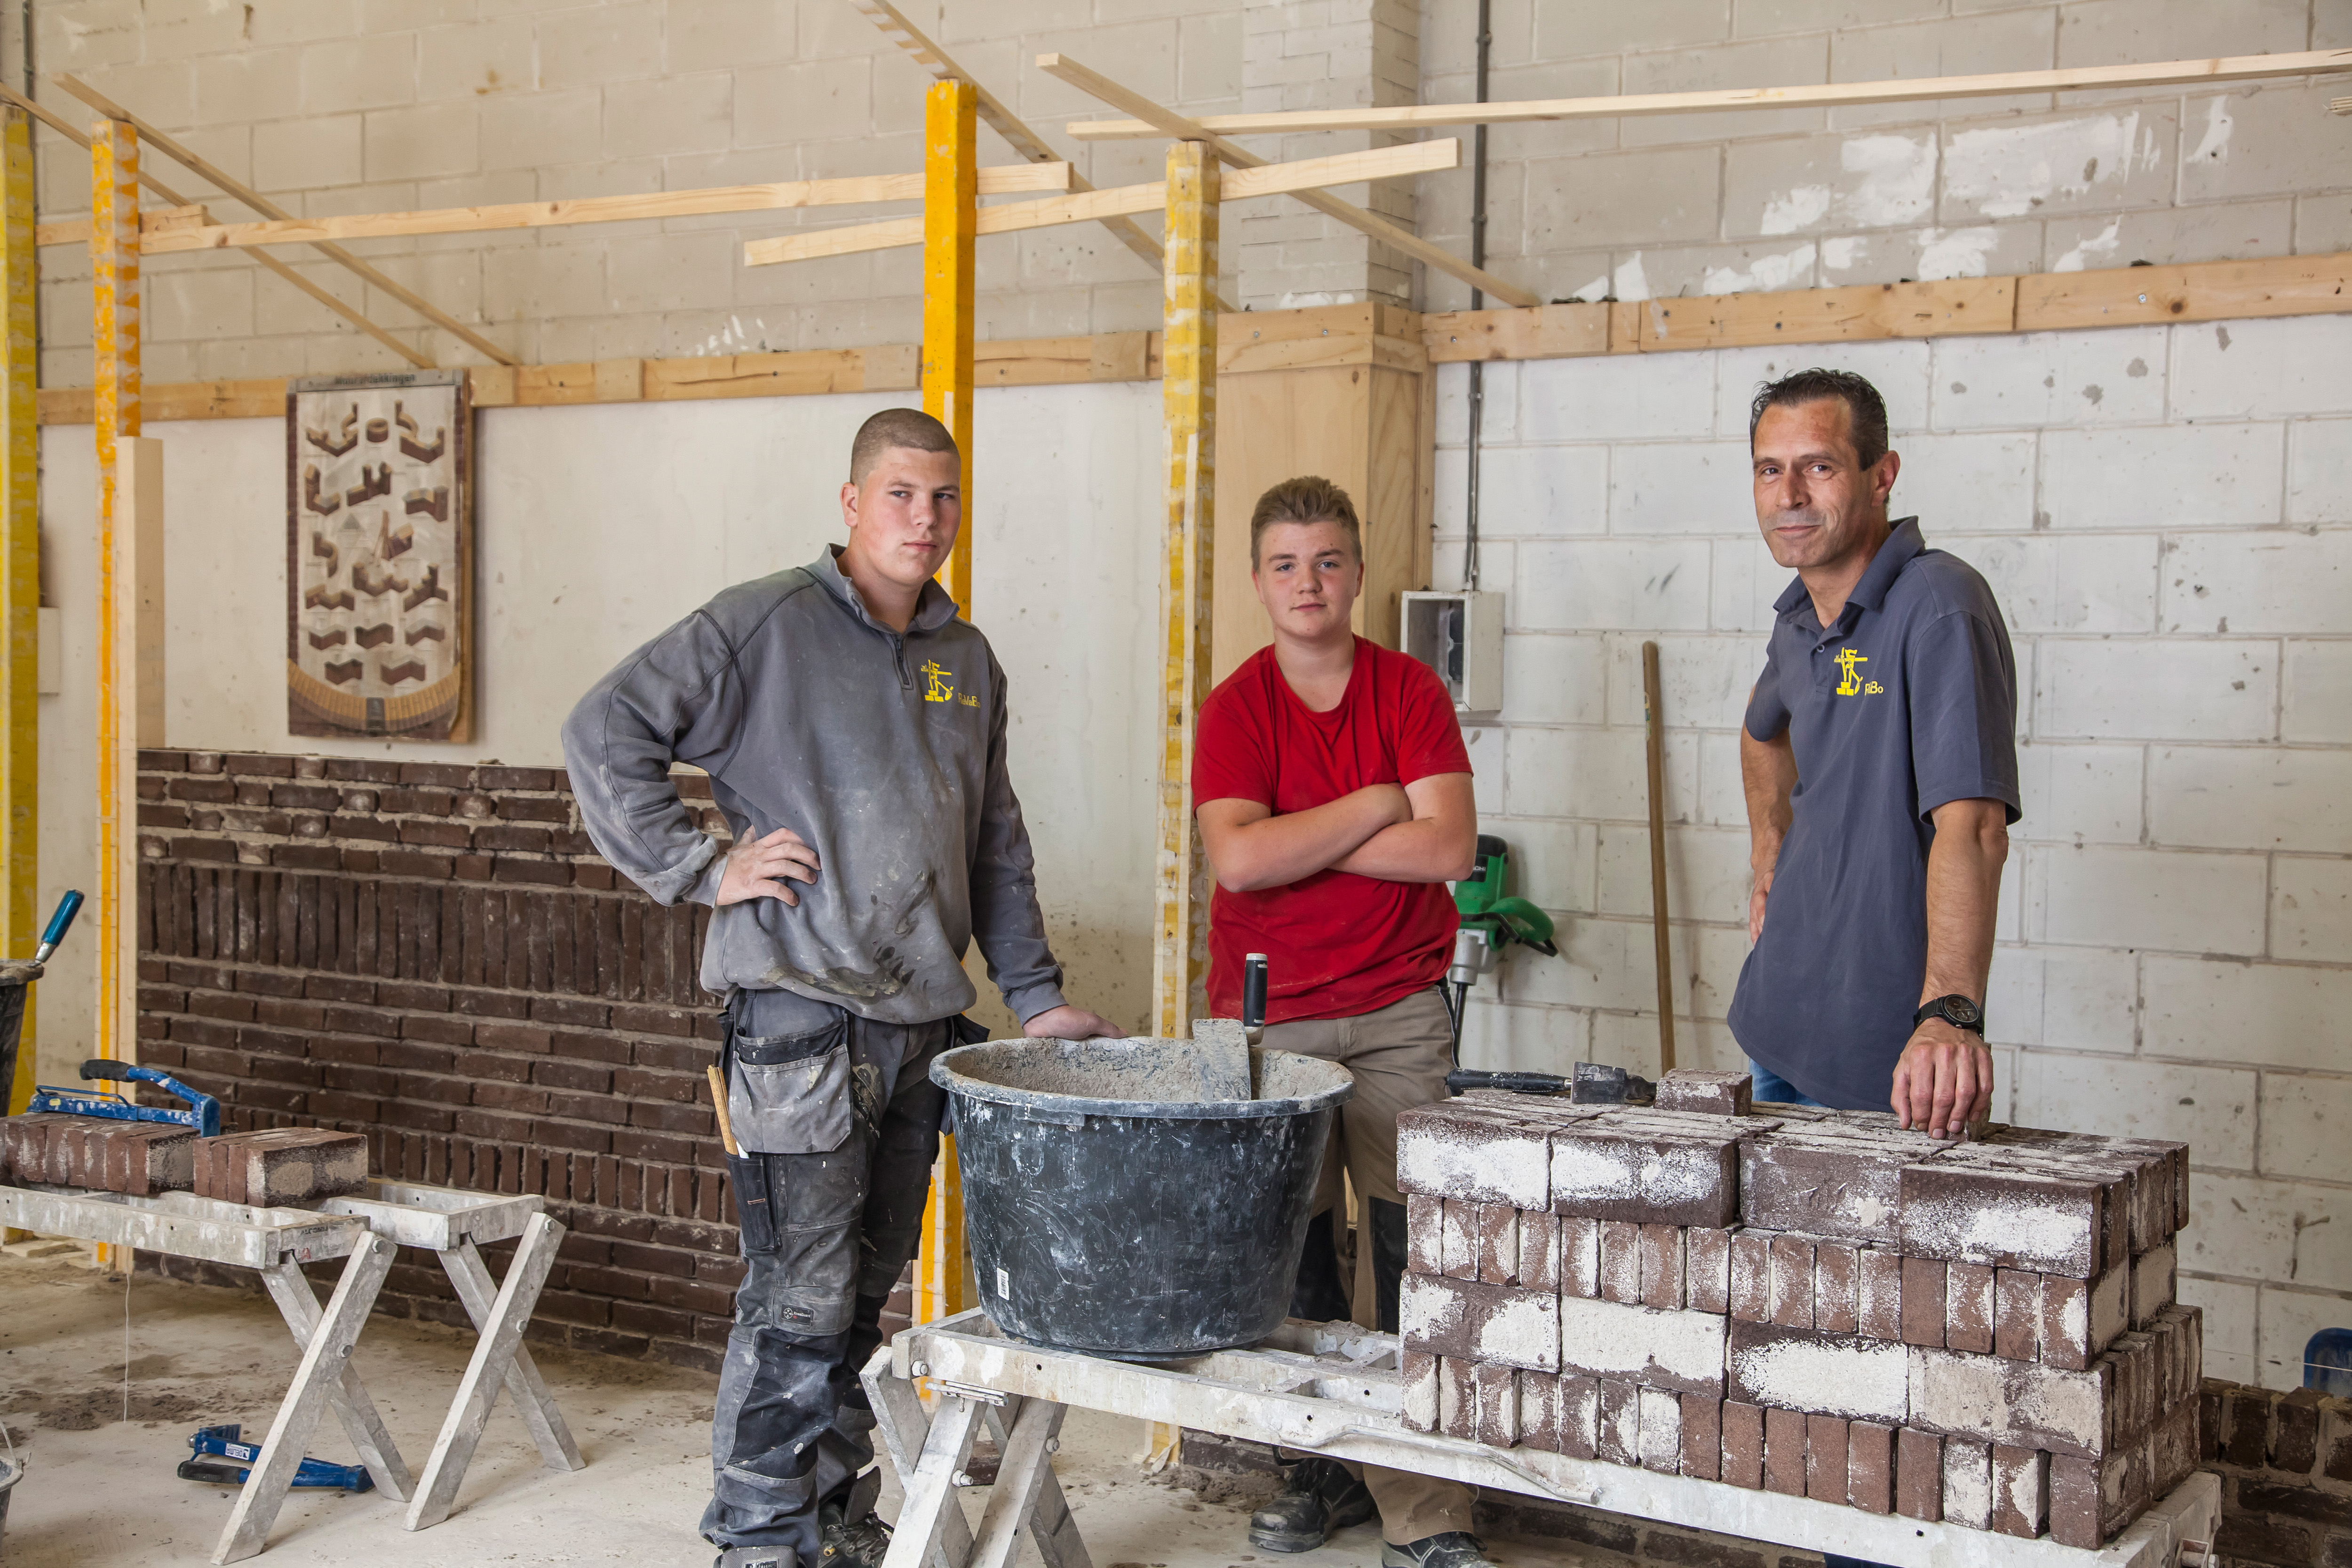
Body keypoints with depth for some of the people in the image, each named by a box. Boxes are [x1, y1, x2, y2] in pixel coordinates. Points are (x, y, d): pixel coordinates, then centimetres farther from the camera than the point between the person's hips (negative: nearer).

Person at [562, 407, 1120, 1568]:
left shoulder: (967, 659, 15)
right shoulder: (767, 624, -5)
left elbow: (996, 848, 21)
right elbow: (604, 732, -8)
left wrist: (1033, 995, 16)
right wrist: (701, 869, -11)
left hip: (920, 1024, 6)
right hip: (800, 1021, -6)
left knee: (866, 1294, 15)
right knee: (800, 1302, -4)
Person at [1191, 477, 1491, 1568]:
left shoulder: (1412, 693, 4)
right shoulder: (1236, 706, 2)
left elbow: (1449, 847, -9)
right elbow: (1237, 858, -14)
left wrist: (1297, 844, -10)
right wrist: (1372, 805, -9)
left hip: (1396, 1012, 0)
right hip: (1266, 1016, 0)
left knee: (1416, 1246, -3)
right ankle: (1327, 1467, 24)